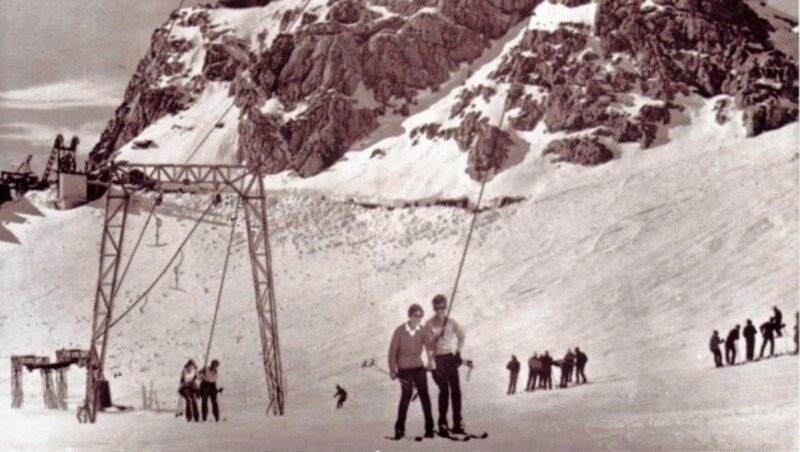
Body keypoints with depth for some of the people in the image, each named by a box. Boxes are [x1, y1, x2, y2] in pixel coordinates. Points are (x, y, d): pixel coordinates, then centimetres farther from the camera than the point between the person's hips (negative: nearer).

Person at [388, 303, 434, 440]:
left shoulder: (423, 331, -1)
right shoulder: (400, 331, -8)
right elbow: (393, 351, -3)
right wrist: (393, 369, -4)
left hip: (418, 367, 2)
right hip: (404, 369, -2)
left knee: (424, 396, -2)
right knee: (406, 397, -1)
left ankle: (429, 428, 5)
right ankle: (399, 429, 11)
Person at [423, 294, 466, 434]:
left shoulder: (452, 322, -1)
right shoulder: (429, 325, -10)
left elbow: (462, 336, 15)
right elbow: (428, 346, -12)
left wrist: (458, 351, 9)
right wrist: (432, 364, -18)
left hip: (451, 357, 3)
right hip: (437, 358, -3)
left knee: (456, 389, -2)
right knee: (444, 389, -12)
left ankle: (457, 422, 5)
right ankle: (442, 422, -4)